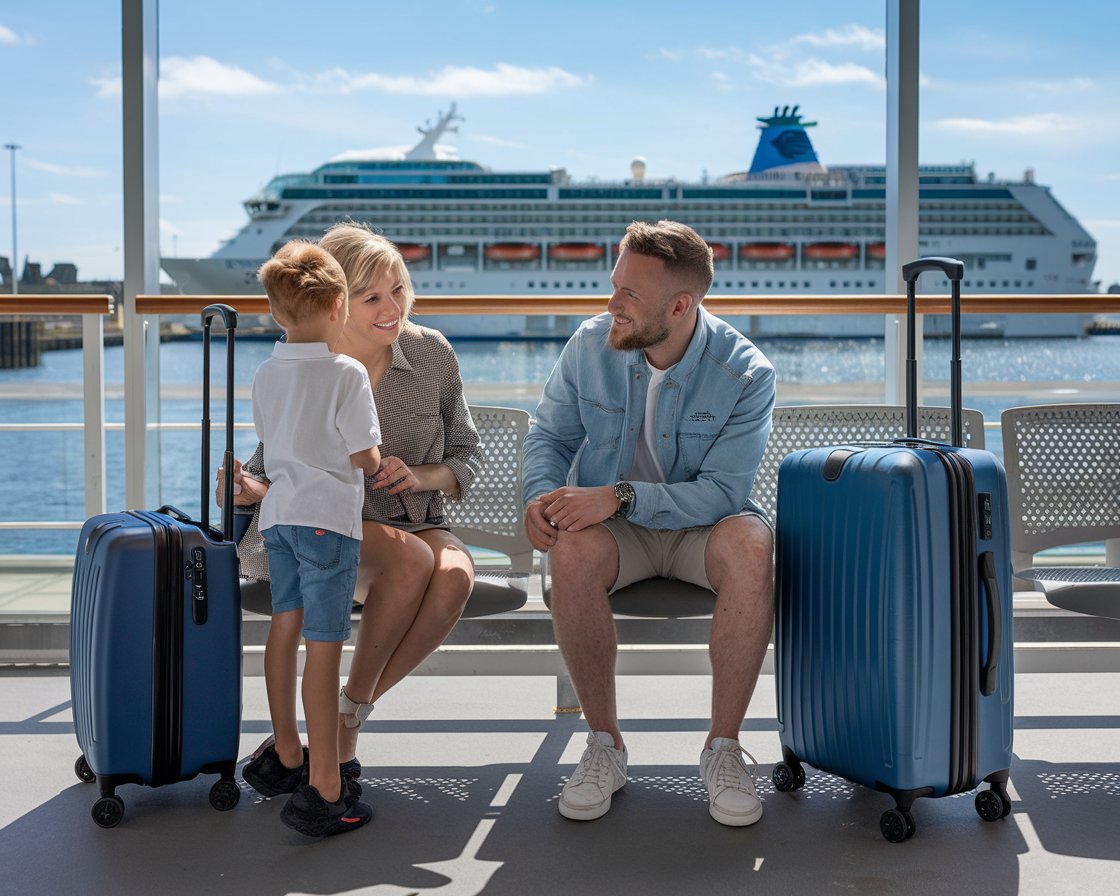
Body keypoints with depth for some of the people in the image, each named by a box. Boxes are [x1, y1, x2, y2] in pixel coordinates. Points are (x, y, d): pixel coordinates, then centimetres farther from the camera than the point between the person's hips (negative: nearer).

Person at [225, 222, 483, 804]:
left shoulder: (432, 354, 0)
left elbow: (467, 457, 8)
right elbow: (274, 464, 1)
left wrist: (420, 476, -13)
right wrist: (252, 488, -23)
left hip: (418, 524, 3)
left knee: (455, 574, -33)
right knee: (411, 557, -36)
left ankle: (345, 715, -16)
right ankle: (353, 708, -17)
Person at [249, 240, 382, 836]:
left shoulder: (265, 375, 7)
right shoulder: (347, 374, -12)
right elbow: (364, 457, -12)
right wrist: (374, 457, 9)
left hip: (278, 511, 7)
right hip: (327, 517, -7)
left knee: (286, 623, 18)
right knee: (324, 643, -7)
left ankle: (286, 750, 30)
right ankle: (323, 788, -6)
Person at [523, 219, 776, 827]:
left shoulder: (746, 373, -16)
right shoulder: (591, 345, -6)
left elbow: (721, 492, -20)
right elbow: (549, 434, 6)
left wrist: (618, 495, -31)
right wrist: (542, 495, -16)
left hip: (698, 525, -1)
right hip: (613, 526, 2)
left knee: (751, 546, -36)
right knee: (572, 551, -35)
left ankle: (723, 746, -20)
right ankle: (604, 744, -17)